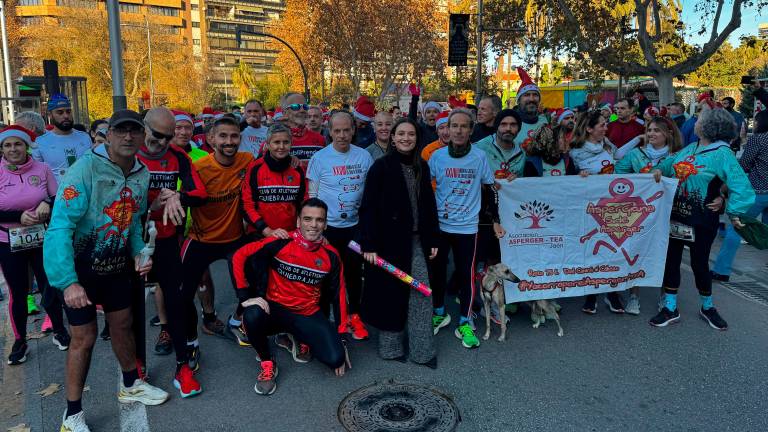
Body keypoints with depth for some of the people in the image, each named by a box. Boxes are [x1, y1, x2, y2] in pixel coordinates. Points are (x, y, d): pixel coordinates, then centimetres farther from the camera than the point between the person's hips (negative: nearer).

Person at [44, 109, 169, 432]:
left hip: (117, 264, 6)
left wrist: (139, 253, -5)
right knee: (84, 338, 1)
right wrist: (68, 281, -33)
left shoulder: (142, 174, -1)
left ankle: (130, 386, 39)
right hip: (79, 266, -6)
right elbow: (60, 227, -28)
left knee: (123, 325, 17)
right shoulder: (86, 169, -23)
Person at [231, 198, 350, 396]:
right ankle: (267, 364, -5)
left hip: (309, 316, 2)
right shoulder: (281, 243, -14)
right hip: (276, 310, -2)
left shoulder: (331, 256, -4)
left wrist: (342, 339, 3)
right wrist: (245, 297, -19)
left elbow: (338, 296, 3)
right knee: (252, 315, -36)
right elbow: (239, 256, -11)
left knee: (335, 358, -18)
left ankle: (302, 340, 17)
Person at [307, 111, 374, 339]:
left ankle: (354, 316, 28)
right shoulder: (319, 158, -6)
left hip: (355, 225, 2)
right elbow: (312, 195, -2)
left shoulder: (364, 156, -1)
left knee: (354, 272, 11)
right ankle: (337, 319, 23)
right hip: (328, 226, -2)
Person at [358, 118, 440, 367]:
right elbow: (368, 208, -11)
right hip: (389, 241, -5)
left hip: (416, 241, 5)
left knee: (420, 294, 6)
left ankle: (421, 350, 18)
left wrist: (432, 240, 10)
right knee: (390, 292, 6)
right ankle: (390, 347, 22)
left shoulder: (422, 167, 9)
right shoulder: (381, 166, -7)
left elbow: (429, 206, 14)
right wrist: (368, 244, -16)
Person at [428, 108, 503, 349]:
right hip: (439, 225, 2)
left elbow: (491, 189, 5)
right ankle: (439, 313, 31)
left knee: (466, 274, 1)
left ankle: (465, 323, 16)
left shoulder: (480, 156, -4)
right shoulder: (437, 156, -2)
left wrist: (496, 221, 4)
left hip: (467, 226, -1)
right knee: (437, 270, 10)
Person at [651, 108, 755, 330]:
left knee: (699, 263, 6)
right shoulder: (690, 149, 6)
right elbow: (671, 163, 24)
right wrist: (660, 170, 4)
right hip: (676, 215, 6)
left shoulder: (722, 154, -15)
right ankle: (670, 308, 19)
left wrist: (734, 213, -22)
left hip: (701, 221, -6)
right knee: (671, 259, 8)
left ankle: (707, 307, 31)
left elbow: (741, 187, -20)